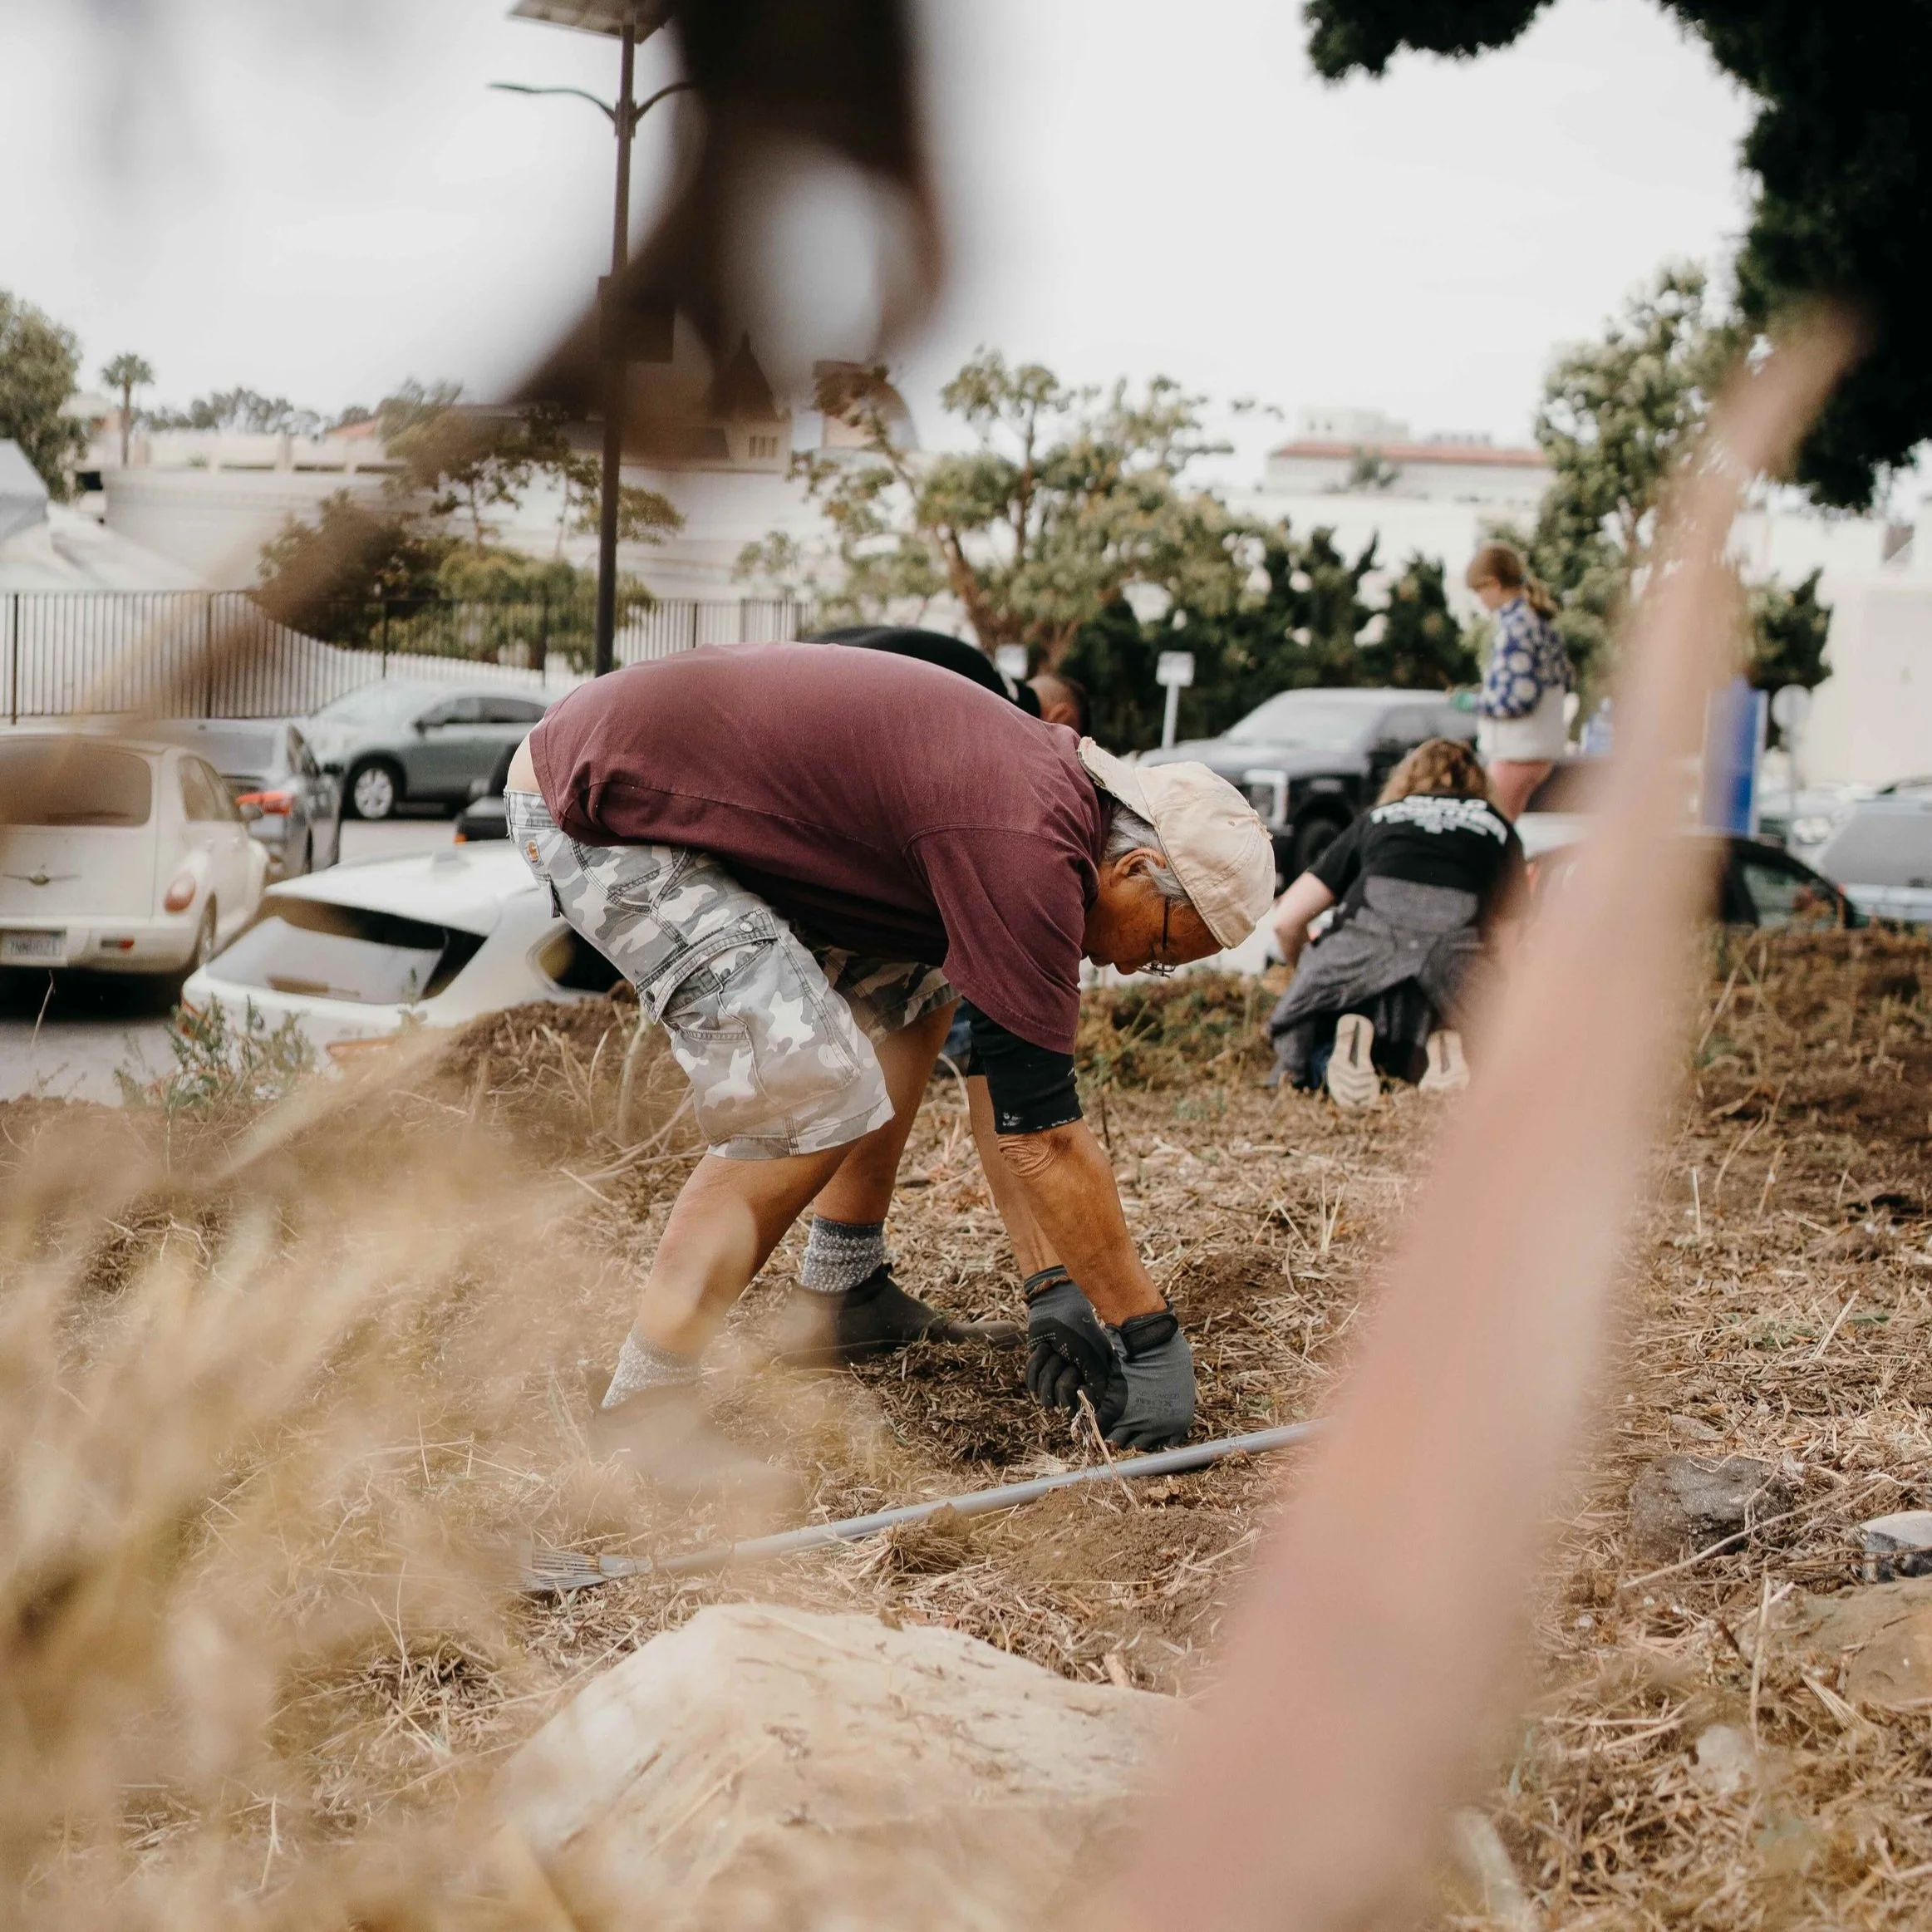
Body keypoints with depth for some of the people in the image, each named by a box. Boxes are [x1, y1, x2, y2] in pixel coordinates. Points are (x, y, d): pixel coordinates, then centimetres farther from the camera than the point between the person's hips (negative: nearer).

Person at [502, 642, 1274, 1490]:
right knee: (814, 1095, -16)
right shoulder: (1029, 852, -22)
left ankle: (842, 1296, 23)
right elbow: (1041, 1135, -18)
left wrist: (1058, 1286, 18)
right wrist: (1152, 1337, -9)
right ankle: (646, 1405, -6)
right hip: (596, 809, -10)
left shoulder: (1055, 779, 8)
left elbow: (1015, 1084, 16)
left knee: (907, 980, 17)